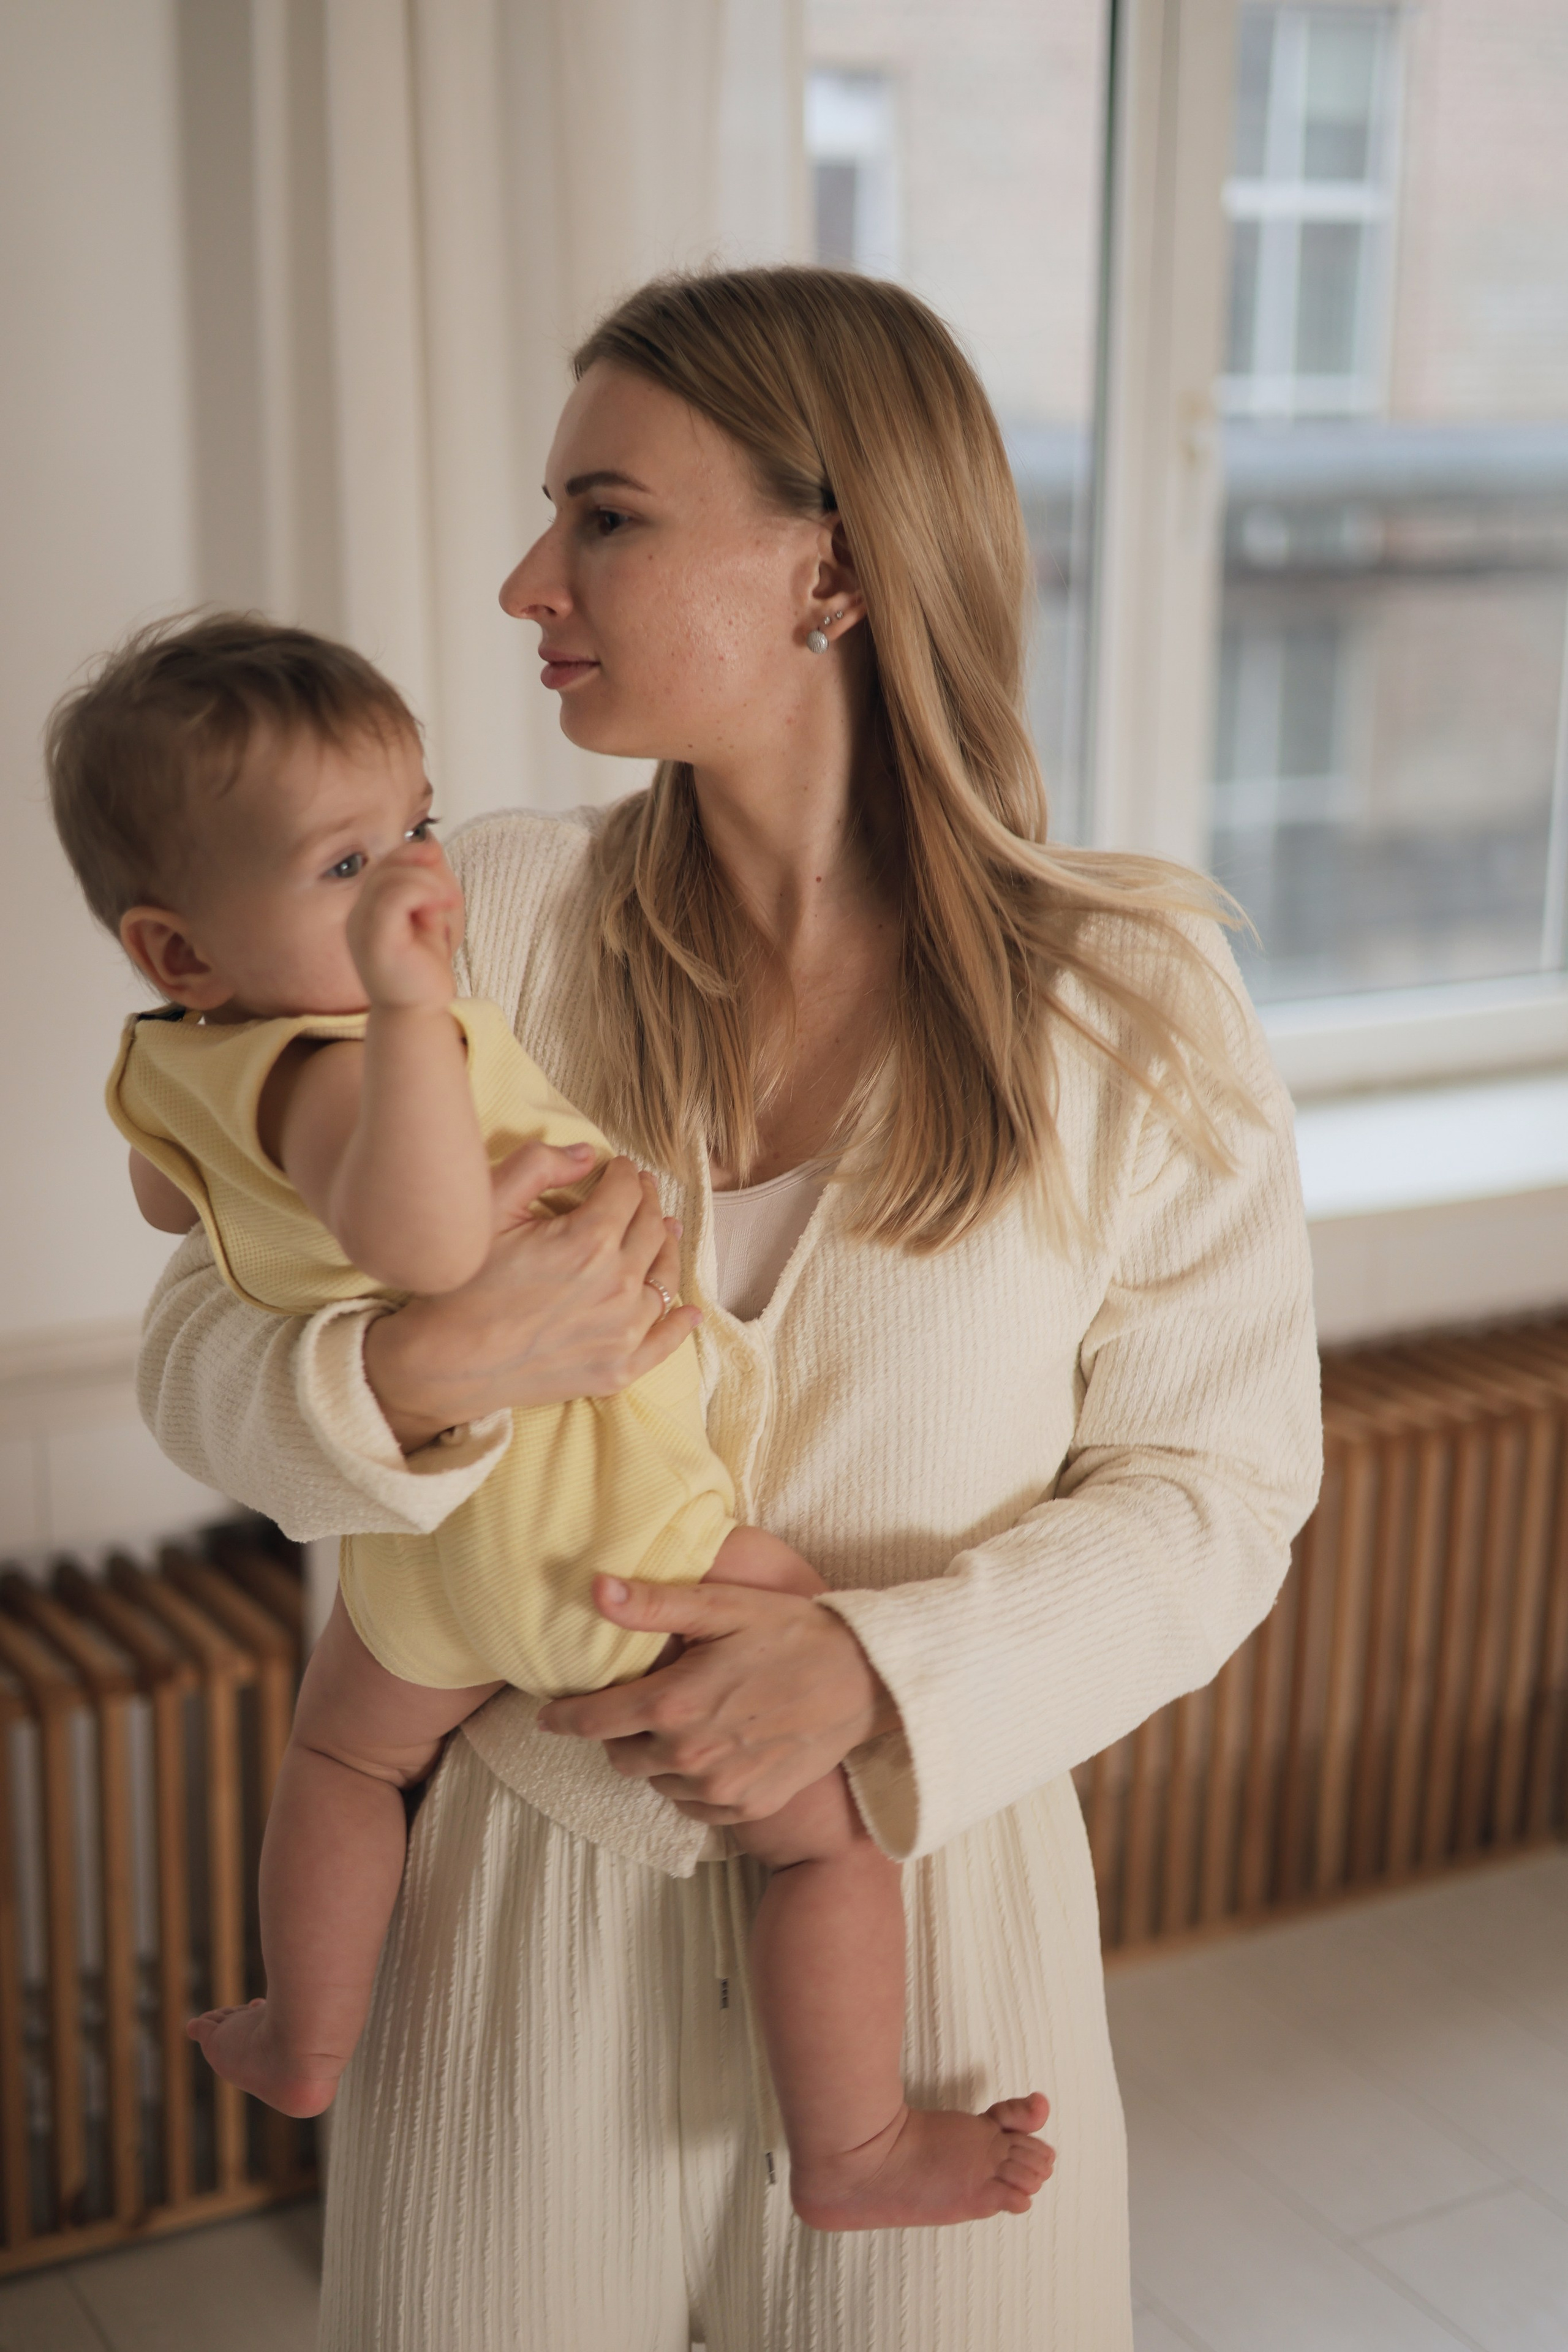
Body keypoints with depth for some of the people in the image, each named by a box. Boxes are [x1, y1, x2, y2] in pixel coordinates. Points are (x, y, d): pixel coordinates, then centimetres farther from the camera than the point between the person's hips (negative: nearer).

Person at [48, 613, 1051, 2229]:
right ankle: (851, 2157, 19)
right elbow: (425, 1241, -51)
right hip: (616, 1526, -8)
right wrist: (400, 1004, -54)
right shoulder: (323, 1070, -29)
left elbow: (166, 1197, 25)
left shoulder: (169, 1073, 0)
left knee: (346, 1743, 38)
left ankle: (306, 2039, 53)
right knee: (836, 1825, 6)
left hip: (423, 1538, 9)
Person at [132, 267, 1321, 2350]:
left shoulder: (1131, 1001, -11)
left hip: (935, 1886, 0)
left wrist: (877, 1670, -20)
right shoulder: (489, 917, -8)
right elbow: (201, 1344, -5)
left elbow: (1216, 1491, -6)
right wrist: (421, 1377, -26)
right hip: (528, 1887, 1)